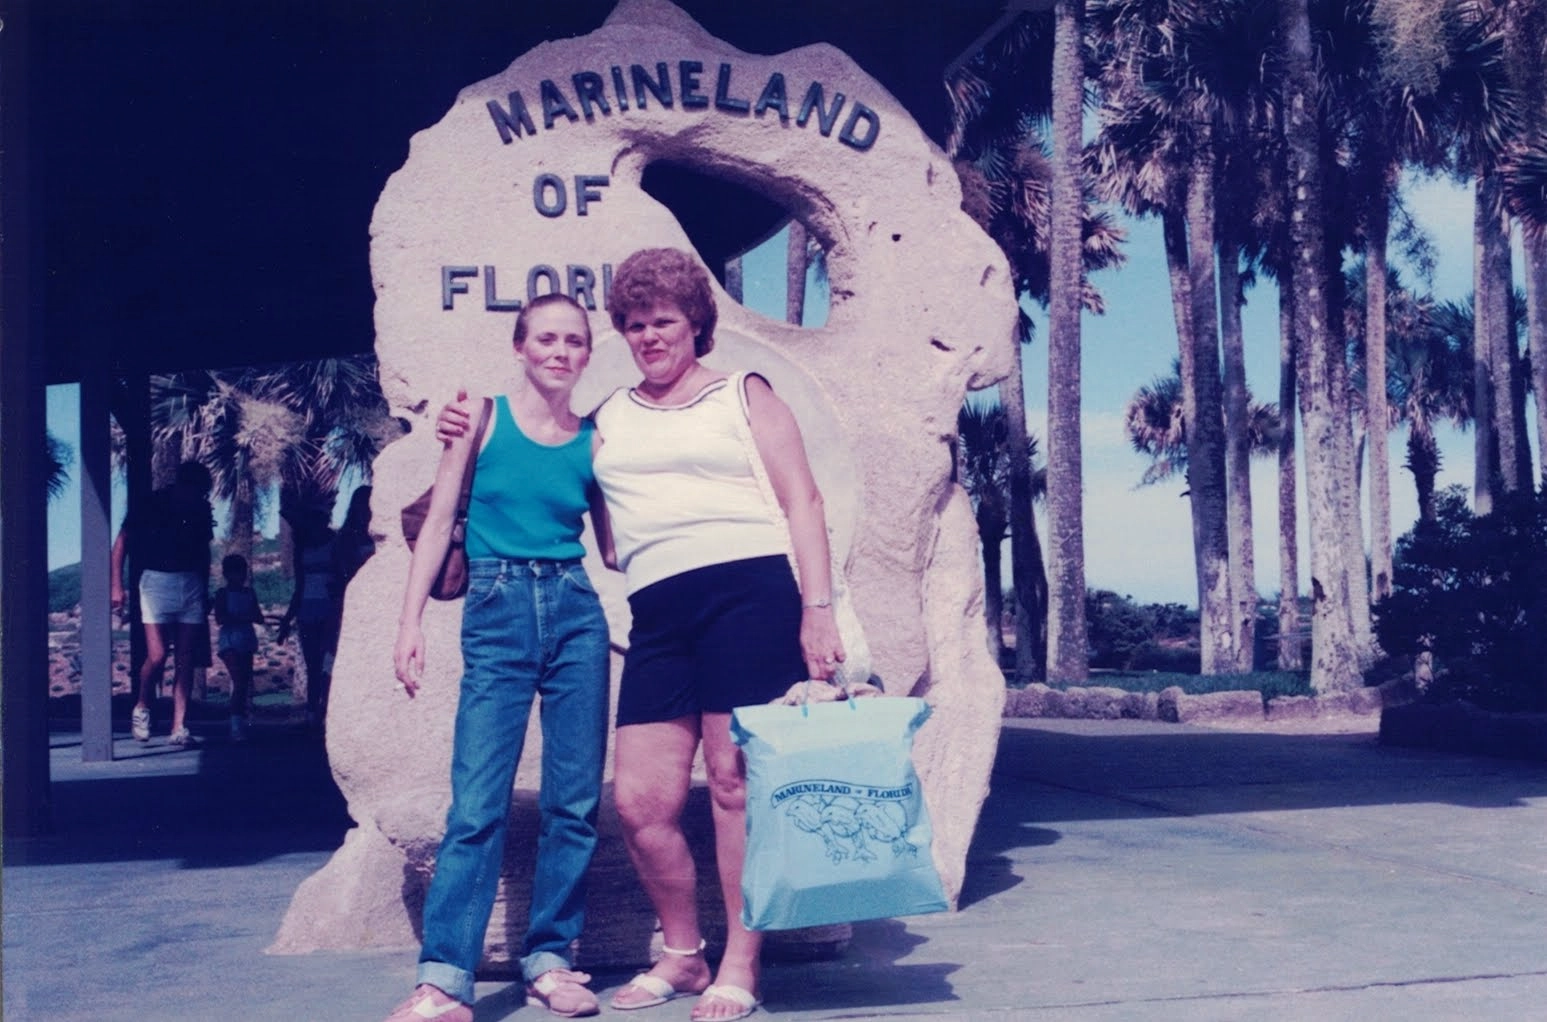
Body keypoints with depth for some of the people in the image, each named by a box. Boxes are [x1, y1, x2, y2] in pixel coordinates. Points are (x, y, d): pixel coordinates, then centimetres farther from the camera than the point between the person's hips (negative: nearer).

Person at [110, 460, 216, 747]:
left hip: (192, 585, 4)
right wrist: (116, 586, -6)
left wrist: (205, 592, 20)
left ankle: (179, 728, 1)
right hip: (157, 581, -4)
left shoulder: (201, 510, 8)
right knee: (157, 656, -13)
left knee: (186, 660, -1)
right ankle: (142, 708, 13)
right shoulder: (151, 505, -5)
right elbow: (122, 543, 1)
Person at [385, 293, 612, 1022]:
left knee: (575, 798, 3)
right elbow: (438, 521, 2)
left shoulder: (593, 441, 9)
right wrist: (411, 622, -4)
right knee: (478, 803, -8)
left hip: (577, 613, 3)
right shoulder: (484, 419, 3)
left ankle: (550, 958, 14)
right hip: (496, 613, -3)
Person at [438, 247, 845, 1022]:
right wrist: (474, 440, 11)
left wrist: (817, 608, -5)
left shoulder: (744, 395, 12)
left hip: (749, 591, -4)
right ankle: (682, 954, 18)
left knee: (736, 781, -6)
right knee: (639, 798, -2)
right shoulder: (607, 420, 21)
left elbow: (802, 500, 6)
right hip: (658, 615, 4)